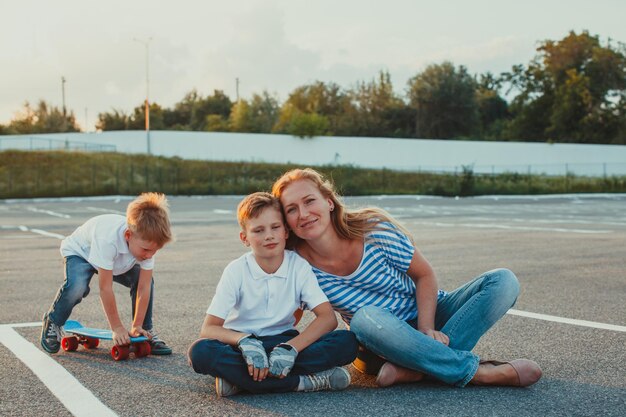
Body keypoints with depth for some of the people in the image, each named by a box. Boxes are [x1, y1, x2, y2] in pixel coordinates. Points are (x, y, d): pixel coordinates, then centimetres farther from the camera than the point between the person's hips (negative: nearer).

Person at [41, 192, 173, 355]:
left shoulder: (146, 242, -30)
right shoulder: (108, 239, -46)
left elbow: (144, 287, -24)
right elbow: (105, 288, -40)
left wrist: (137, 326, -24)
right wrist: (117, 328, -34)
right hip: (80, 252, -5)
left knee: (146, 281, -15)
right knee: (77, 286, -34)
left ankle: (146, 330, 6)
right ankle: (52, 323, -4)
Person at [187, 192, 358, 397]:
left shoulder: (299, 266, -6)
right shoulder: (236, 271, -9)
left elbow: (328, 317, -16)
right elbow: (208, 329, -16)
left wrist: (291, 348, -33)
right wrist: (245, 341, -37)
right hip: (242, 345, -1)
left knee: (347, 343, -24)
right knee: (200, 352, -34)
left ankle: (238, 376, -26)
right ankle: (307, 382, -31)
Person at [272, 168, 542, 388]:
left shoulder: (374, 228, -19)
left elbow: (424, 275, -8)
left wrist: (427, 329, -20)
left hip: (426, 317, 2)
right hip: (381, 340, -2)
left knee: (503, 281, -18)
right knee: (367, 317, -39)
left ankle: (415, 368, -31)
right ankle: (477, 372, -32)